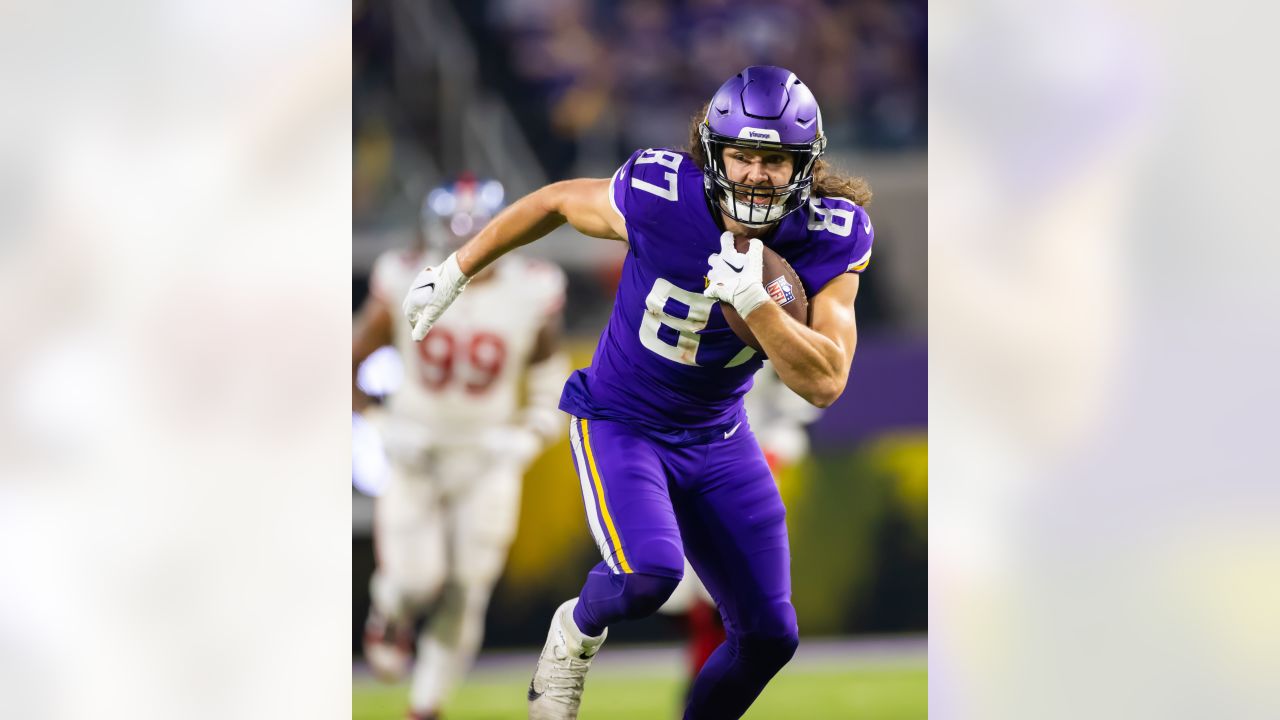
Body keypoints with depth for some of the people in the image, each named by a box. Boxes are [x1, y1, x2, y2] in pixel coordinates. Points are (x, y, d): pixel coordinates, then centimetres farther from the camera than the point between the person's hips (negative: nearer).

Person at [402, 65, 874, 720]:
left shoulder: (830, 239, -18)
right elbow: (555, 203, -3)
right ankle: (577, 633, 6)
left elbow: (824, 382, -22)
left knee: (769, 636, 2)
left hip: (716, 439, 4)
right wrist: (454, 272, 6)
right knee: (648, 574, -30)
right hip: (620, 422, -4)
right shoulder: (658, 196, -24)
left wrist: (754, 302, -37)